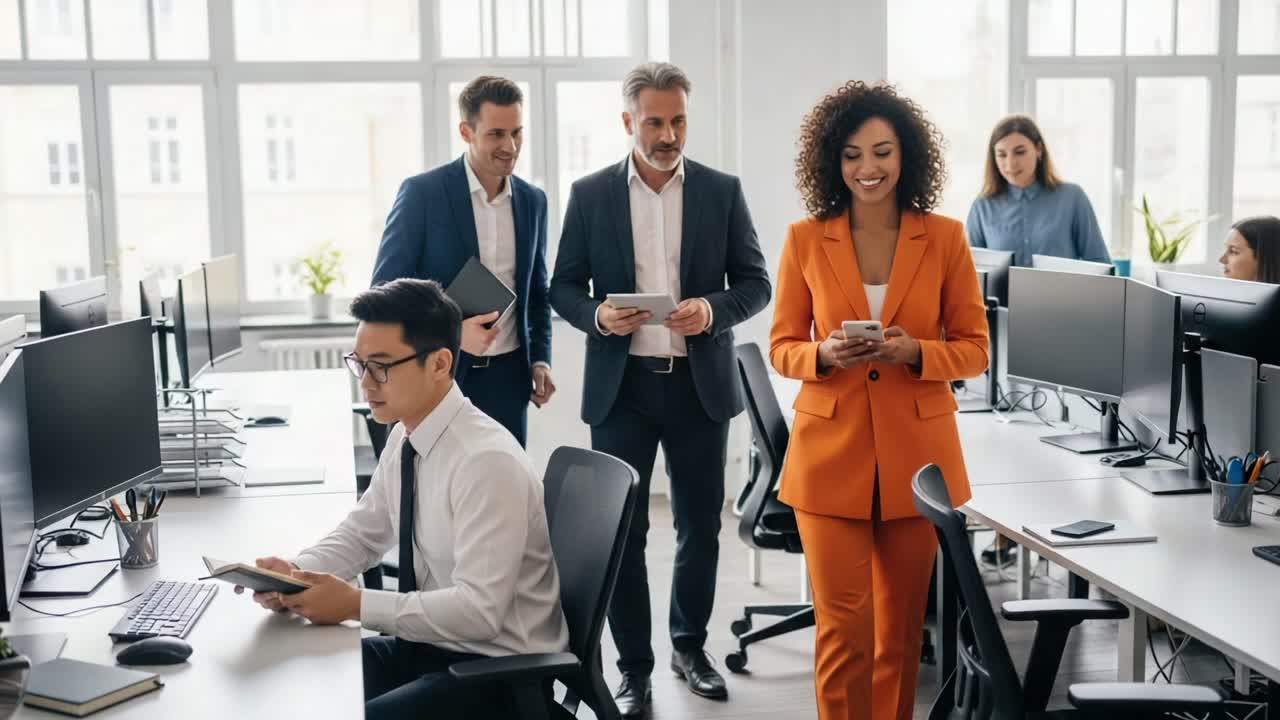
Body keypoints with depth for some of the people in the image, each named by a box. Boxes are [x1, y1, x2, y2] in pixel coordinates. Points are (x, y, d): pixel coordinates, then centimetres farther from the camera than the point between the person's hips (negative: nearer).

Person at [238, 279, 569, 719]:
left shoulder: (487, 461, -25)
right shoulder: (404, 437, 1)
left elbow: (479, 609, -27)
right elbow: (361, 535, 12)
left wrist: (356, 605, -27)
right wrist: (295, 572, -7)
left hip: (495, 671, -8)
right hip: (426, 644, 8)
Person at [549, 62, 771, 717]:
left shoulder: (722, 191, 2)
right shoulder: (590, 194, 2)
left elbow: (755, 282, 3)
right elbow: (563, 287, 4)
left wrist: (713, 309, -17)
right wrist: (597, 315, -16)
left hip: (700, 383, 1)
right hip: (621, 386, -1)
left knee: (700, 526, 12)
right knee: (622, 530, 3)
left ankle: (690, 645, 32)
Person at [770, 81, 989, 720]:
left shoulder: (945, 238, 0)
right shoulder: (805, 240, 0)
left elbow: (974, 350, 2)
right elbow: (782, 347, 5)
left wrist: (913, 352, -17)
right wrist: (826, 355, -16)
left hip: (918, 455, 1)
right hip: (832, 453, -1)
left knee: (902, 626, 12)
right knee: (843, 626, 0)